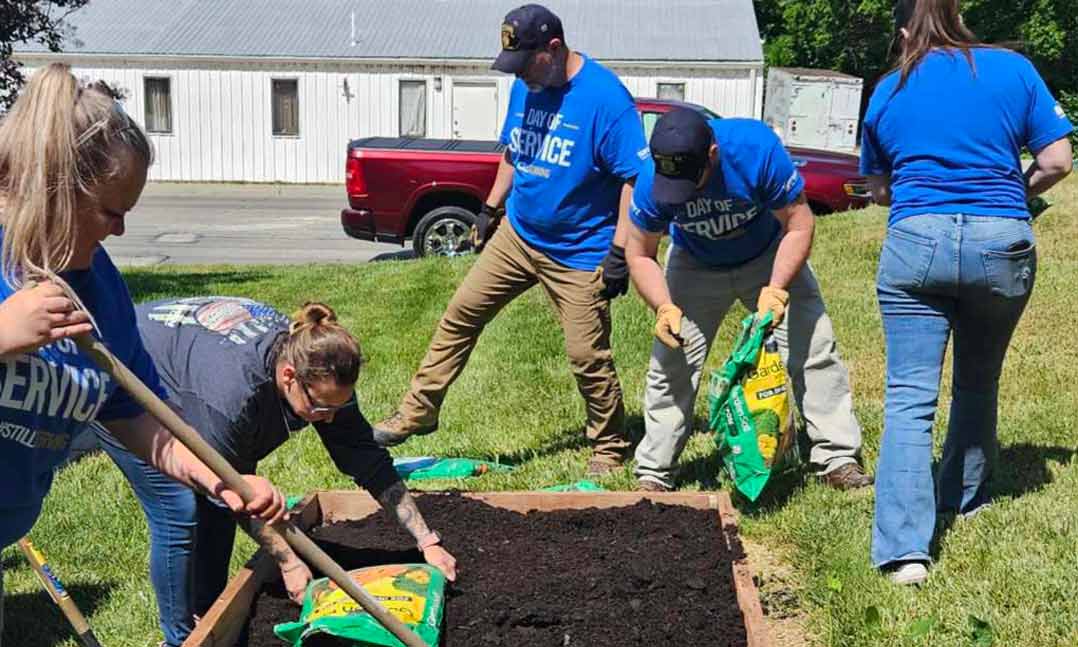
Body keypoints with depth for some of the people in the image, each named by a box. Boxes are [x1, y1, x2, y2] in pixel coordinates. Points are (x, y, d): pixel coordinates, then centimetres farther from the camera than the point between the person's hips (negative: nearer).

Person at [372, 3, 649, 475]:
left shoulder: (605, 98, -19)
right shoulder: (525, 87, 3)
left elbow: (636, 179, -19)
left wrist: (619, 252, -21)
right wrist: (491, 209, 18)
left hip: (579, 254, -6)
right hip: (517, 235, 7)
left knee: (587, 356, -2)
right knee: (460, 314, 7)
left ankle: (609, 450, 20)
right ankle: (417, 413, 20)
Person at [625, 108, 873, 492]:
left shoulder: (756, 148, -35)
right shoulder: (651, 181, -29)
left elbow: (798, 225, -24)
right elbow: (640, 255, -14)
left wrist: (776, 289, -34)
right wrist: (665, 308, -30)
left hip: (770, 259, 0)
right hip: (696, 266, 1)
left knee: (813, 352, -6)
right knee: (670, 365, -6)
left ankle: (838, 459, 5)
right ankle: (653, 473, 5)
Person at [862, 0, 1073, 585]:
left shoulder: (887, 92, 9)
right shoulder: (1014, 70, 6)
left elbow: (878, 189, 18)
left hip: (916, 244, -1)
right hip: (1002, 244, 1)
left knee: (909, 398, -3)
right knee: (978, 384, 21)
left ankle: (905, 547, -13)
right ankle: (965, 499, 39)